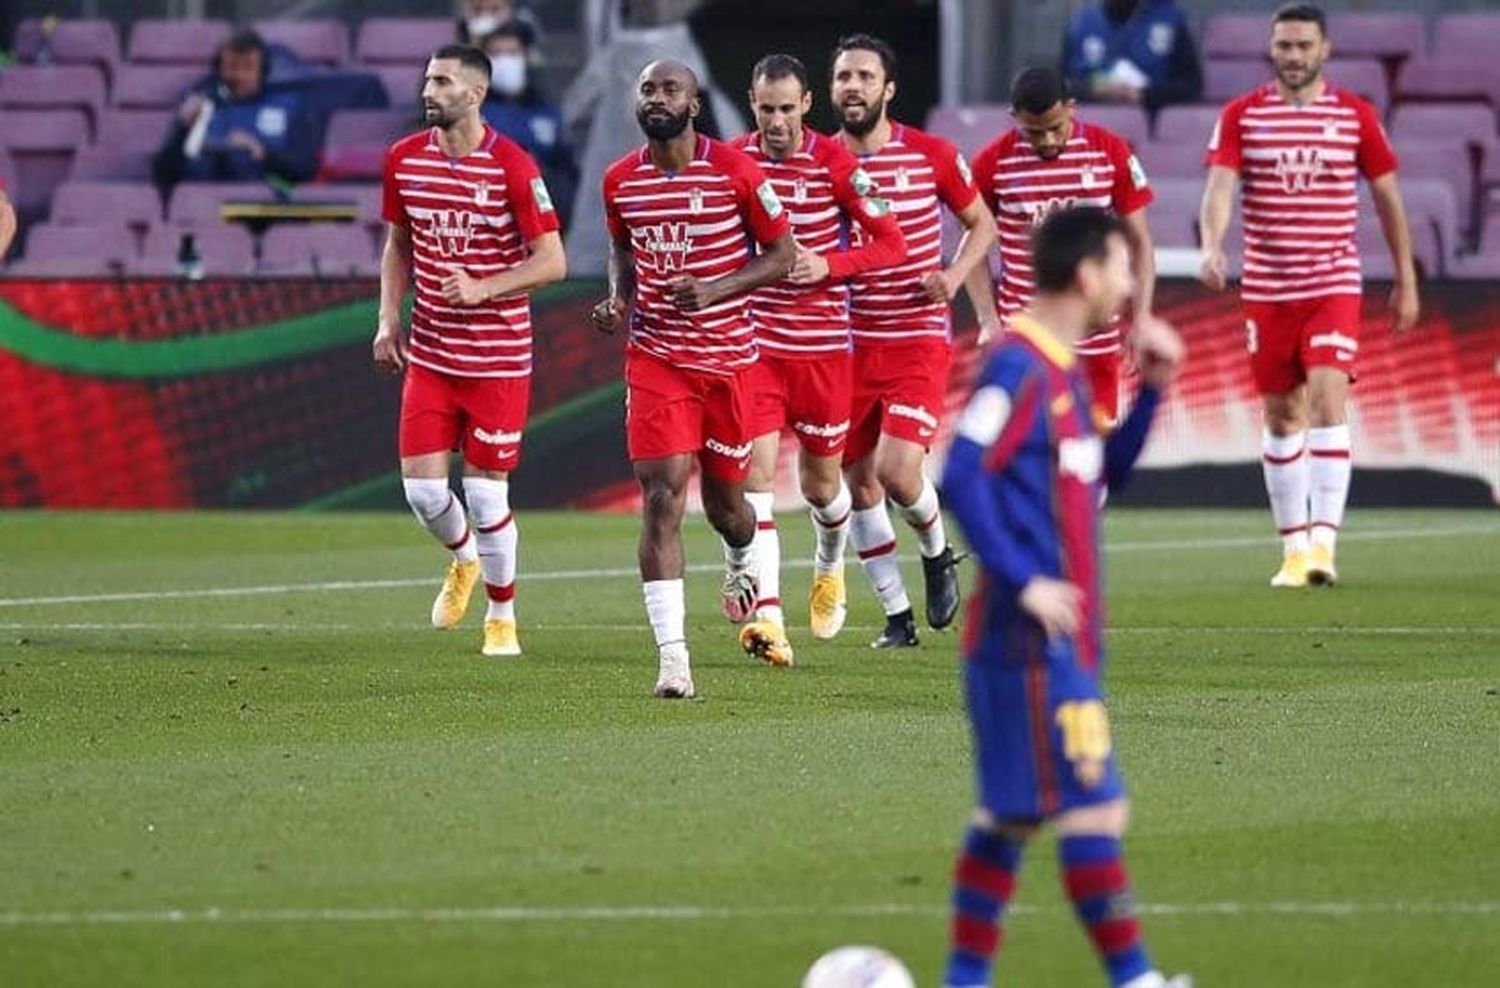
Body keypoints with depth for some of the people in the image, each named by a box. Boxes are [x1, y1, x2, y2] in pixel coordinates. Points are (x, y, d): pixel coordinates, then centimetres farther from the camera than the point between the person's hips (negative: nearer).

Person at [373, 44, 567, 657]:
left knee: (486, 493, -2)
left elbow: (552, 261, -11)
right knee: (422, 486, -1)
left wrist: (484, 288, -23)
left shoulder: (512, 167, -12)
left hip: (498, 359, -4)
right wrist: (389, 319, 5)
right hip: (428, 354, 4)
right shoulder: (404, 159, 3)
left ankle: (502, 615, 18)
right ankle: (463, 560, 32)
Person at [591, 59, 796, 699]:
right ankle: (672, 657, -16)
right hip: (655, 357, 1)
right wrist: (619, 298, -1)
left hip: (728, 357, -1)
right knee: (661, 497, -13)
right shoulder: (619, 182, 1)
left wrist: (716, 289, -18)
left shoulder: (735, 172, -9)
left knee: (724, 502, 12)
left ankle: (742, 562, 51)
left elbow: (782, 256, -3)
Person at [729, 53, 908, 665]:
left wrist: (828, 266, -18)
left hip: (821, 344, -1)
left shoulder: (835, 164, -8)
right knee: (757, 472, -13)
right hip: (754, 341, 1)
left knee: (820, 484, 11)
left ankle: (830, 565, 45)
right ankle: (768, 618, -19)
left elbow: (892, 244, -5)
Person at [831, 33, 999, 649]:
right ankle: (896, 615, 17)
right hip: (849, 344, 3)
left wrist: (956, 274, -9)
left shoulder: (932, 156, -3)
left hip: (918, 340, -3)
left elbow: (981, 224, 9)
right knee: (860, 482, 4)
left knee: (898, 472, -17)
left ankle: (937, 553, 16)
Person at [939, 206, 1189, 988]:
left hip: (1062, 641, 10)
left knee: (1010, 813, 12)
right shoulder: (1018, 365, -15)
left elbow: (1098, 477, 24)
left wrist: (1150, 390, 13)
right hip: (1036, 642, -10)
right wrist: (1024, 582, -22)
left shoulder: (1060, 369, 14)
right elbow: (962, 479, -23)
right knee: (1092, 809, -8)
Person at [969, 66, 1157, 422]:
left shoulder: (1111, 153, -2)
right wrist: (988, 322, -4)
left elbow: (1139, 242, 4)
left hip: (1095, 339, 1)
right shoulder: (994, 162, -4)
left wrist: (1142, 320, -4)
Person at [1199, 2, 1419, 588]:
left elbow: (1387, 197, 11)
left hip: (1334, 287, -2)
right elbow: (1219, 188, -10)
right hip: (1265, 291, 2)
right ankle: (1294, 547, 18)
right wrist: (1212, 249, -30)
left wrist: (1406, 281, 11)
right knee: (1281, 418, 8)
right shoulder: (1241, 116, 2)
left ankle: (1323, 541, -24)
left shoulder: (1356, 116, 3)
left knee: (1327, 401, -18)